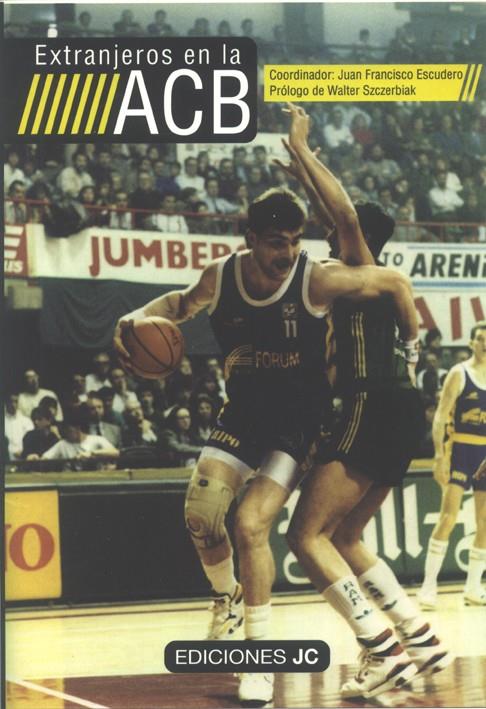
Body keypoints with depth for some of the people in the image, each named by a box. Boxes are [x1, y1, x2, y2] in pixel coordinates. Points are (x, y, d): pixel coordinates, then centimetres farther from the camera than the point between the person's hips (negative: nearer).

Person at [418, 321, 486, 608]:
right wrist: (439, 455, -18)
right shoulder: (459, 374, -4)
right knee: (449, 515, -14)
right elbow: (441, 416, -8)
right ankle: (429, 586, -11)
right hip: (461, 448, -5)